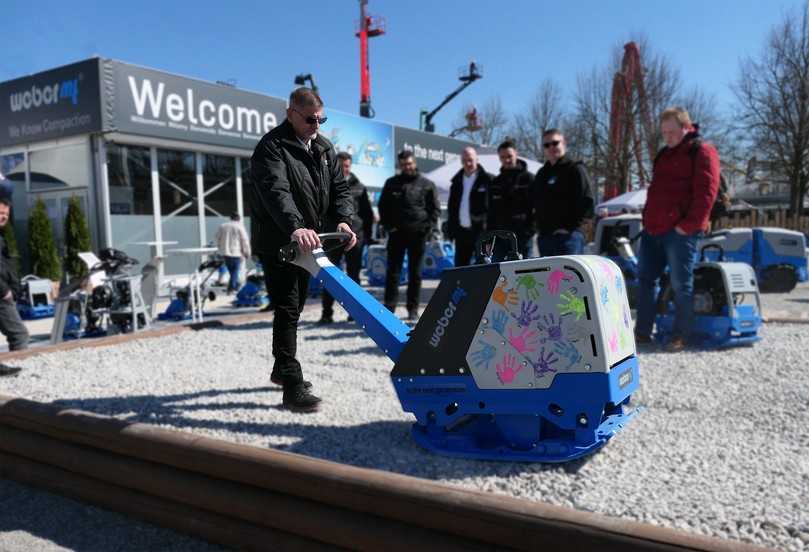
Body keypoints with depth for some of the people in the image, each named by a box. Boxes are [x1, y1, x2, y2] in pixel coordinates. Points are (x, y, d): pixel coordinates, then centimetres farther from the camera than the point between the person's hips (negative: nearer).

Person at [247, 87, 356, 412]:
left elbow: (339, 188, 8)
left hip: (307, 243, 8)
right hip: (277, 243, -7)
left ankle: (281, 370, 33)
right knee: (287, 309, -9)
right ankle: (293, 387, -6)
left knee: (295, 309, 16)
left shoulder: (324, 148, 11)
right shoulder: (272, 147, -14)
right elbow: (276, 191, -30)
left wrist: (343, 220, -14)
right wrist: (295, 227, -47)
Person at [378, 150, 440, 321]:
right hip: (396, 233, 1)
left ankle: (413, 309, 13)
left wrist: (430, 227, -5)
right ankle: (389, 307, 2)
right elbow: (382, 206, 13)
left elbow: (435, 208, 8)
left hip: (418, 233, -1)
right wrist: (387, 225, 0)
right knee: (393, 271, -1)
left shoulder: (426, 184, 6)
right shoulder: (391, 183, 10)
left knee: (415, 273, 6)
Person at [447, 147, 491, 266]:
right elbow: (451, 207, 17)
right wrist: (450, 229, 11)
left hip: (480, 231, -5)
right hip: (461, 230, 5)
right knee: (460, 264, 9)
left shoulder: (486, 180, -4)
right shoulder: (457, 180, 14)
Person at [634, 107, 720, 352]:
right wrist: (647, 219, 16)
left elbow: (706, 193, -13)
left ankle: (681, 336, 5)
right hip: (653, 229, 8)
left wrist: (687, 225, -17)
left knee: (681, 284, -3)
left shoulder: (702, 152, -3)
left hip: (679, 231, -8)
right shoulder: (664, 154, 21)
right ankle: (642, 331, 16)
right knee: (645, 279, 9)